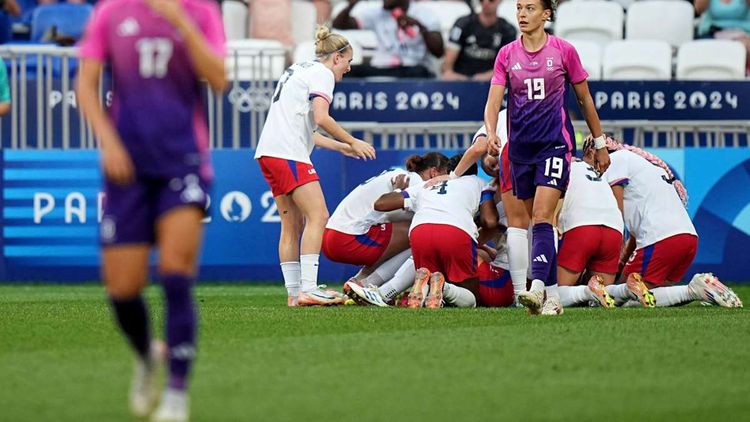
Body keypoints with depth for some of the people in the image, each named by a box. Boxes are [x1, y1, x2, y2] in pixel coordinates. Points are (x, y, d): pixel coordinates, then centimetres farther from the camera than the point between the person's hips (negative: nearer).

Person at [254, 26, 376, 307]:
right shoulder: (321, 73, -2)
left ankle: (294, 293, 8)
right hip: (288, 154, -10)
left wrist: (339, 146, 29)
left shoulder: (299, 71, 27)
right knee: (318, 217, -13)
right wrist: (352, 142, -5)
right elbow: (321, 118, -16)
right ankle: (308, 289, -21)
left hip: (269, 152, 10)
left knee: (292, 225, 10)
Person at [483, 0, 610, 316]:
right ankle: (553, 297, 11)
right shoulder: (507, 54, 6)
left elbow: (585, 99, 8)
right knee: (537, 222, 7)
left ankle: (537, 287, -30)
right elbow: (494, 100, -2)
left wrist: (600, 144, 11)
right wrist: (491, 133, -22)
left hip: (555, 142, -4)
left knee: (542, 217, -18)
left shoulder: (563, 51, -1)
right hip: (521, 147, 4)